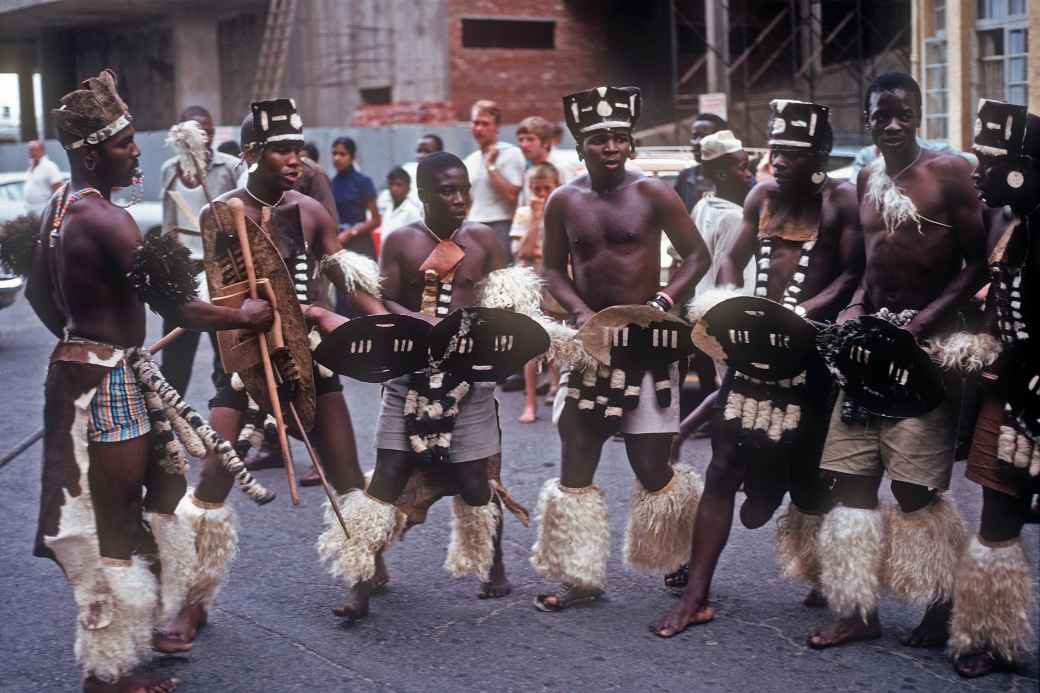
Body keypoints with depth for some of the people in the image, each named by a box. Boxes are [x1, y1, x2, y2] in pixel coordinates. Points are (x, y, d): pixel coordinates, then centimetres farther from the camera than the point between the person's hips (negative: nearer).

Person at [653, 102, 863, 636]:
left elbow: (853, 276, -10)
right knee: (724, 467, 0)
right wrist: (729, 298, -3)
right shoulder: (763, 196, 12)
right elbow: (733, 259, 18)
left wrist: (806, 311, -25)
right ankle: (696, 597, 3)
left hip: (813, 351, -4)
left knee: (809, 474, 5)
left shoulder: (843, 201, -3)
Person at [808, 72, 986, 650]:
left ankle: (941, 609, 13)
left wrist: (923, 320, -18)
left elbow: (979, 263, -8)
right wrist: (855, 310, 4)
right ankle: (859, 609, 13)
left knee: (916, 483, -5)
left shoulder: (949, 172, -5)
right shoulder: (867, 180, 15)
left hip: (928, 342, -6)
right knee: (850, 474, 4)